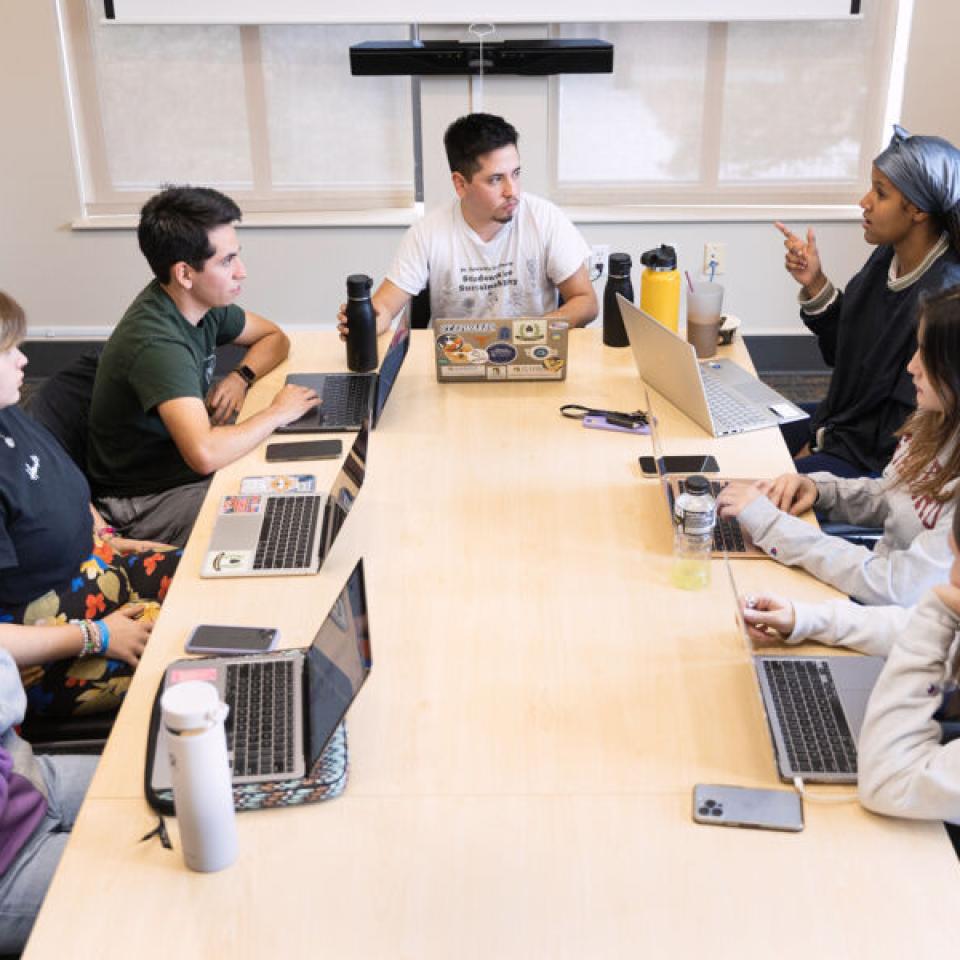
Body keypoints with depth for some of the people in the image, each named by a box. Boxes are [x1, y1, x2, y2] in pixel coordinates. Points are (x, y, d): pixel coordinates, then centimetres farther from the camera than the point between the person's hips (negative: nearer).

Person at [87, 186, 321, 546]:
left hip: (184, 463, 9)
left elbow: (274, 337, 16)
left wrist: (241, 376, -7)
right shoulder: (157, 344, -30)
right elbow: (204, 454, -42)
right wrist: (277, 413, -25)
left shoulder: (202, 302, -3)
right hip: (147, 503, -9)